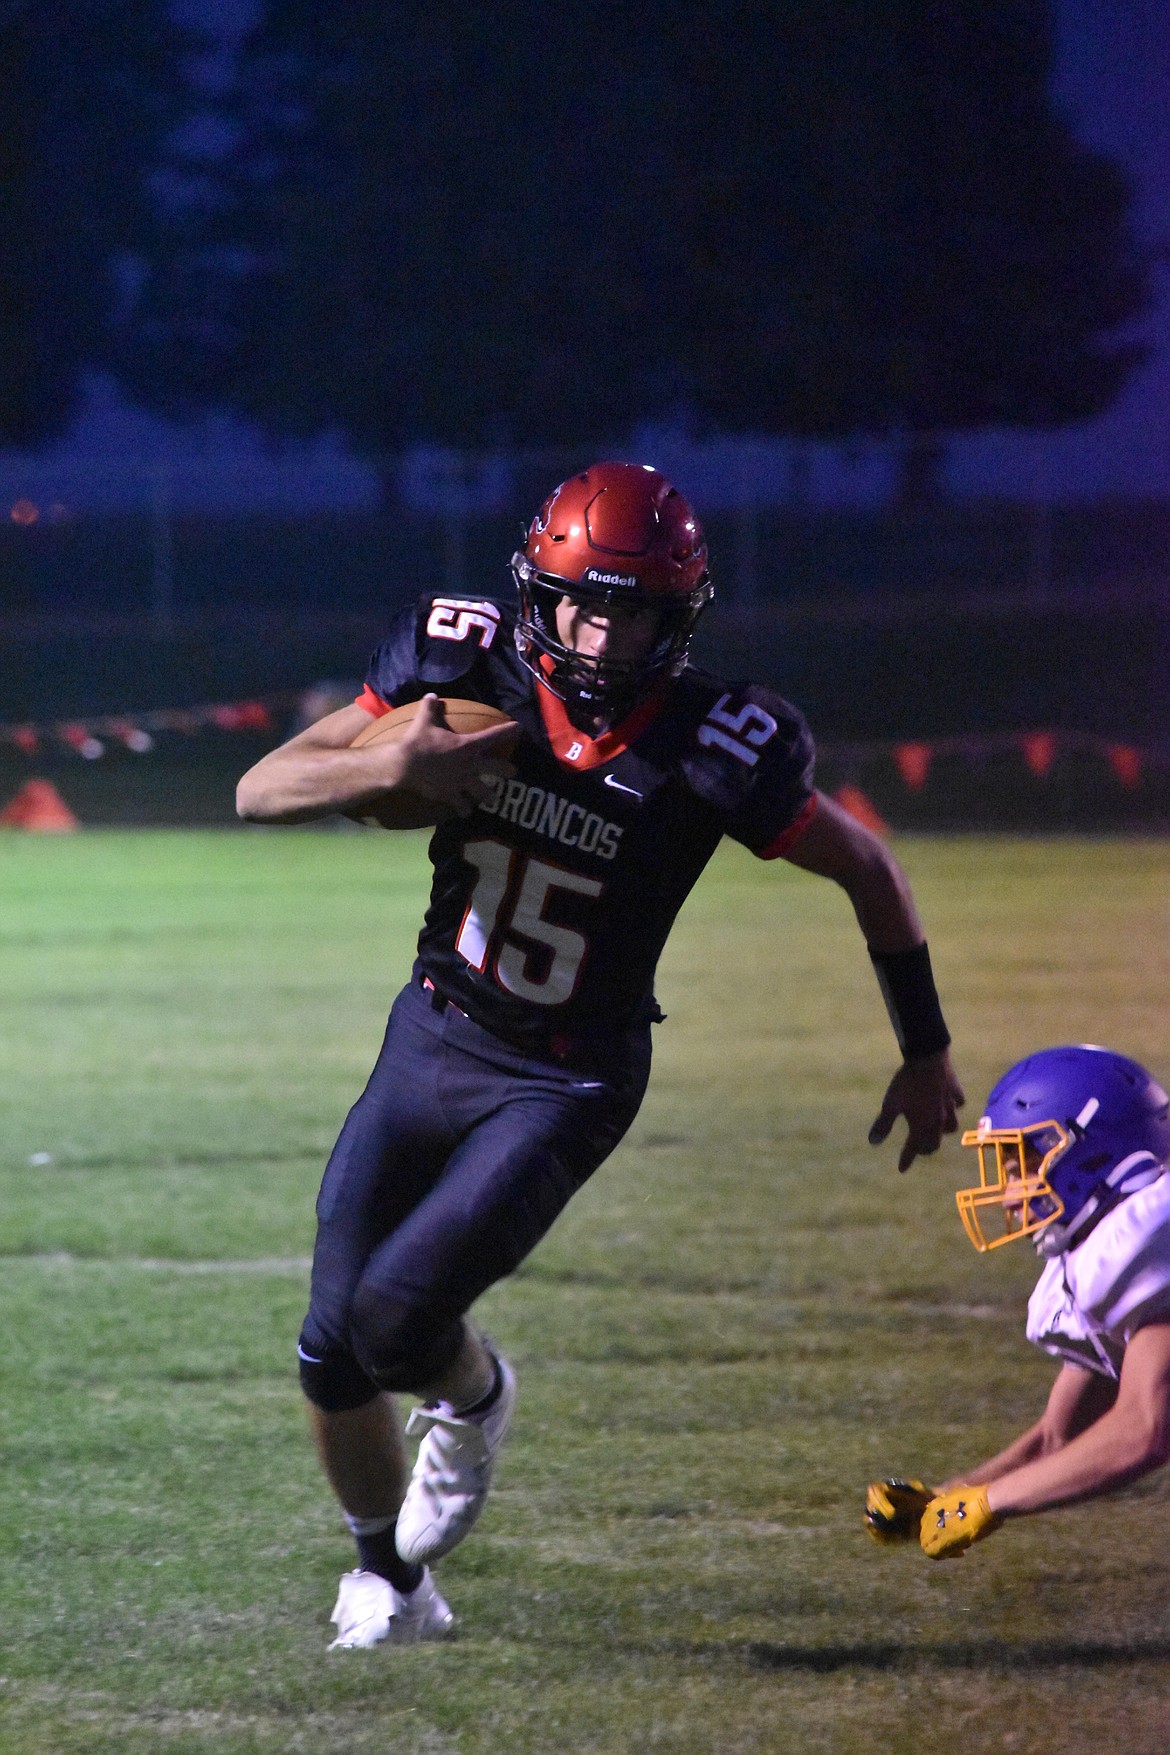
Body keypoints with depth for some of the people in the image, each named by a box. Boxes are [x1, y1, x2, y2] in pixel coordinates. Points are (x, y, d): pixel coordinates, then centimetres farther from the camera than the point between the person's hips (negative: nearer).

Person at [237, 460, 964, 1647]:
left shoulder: (710, 752, -20)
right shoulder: (466, 672, -13)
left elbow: (870, 873, -5)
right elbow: (260, 792, -10)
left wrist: (925, 1054, 3)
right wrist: (392, 767, -29)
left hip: (565, 1087, -3)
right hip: (432, 1040, 3)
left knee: (398, 1314, -20)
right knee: (332, 1355, 4)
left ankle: (473, 1396, 18)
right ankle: (387, 1569, 32)